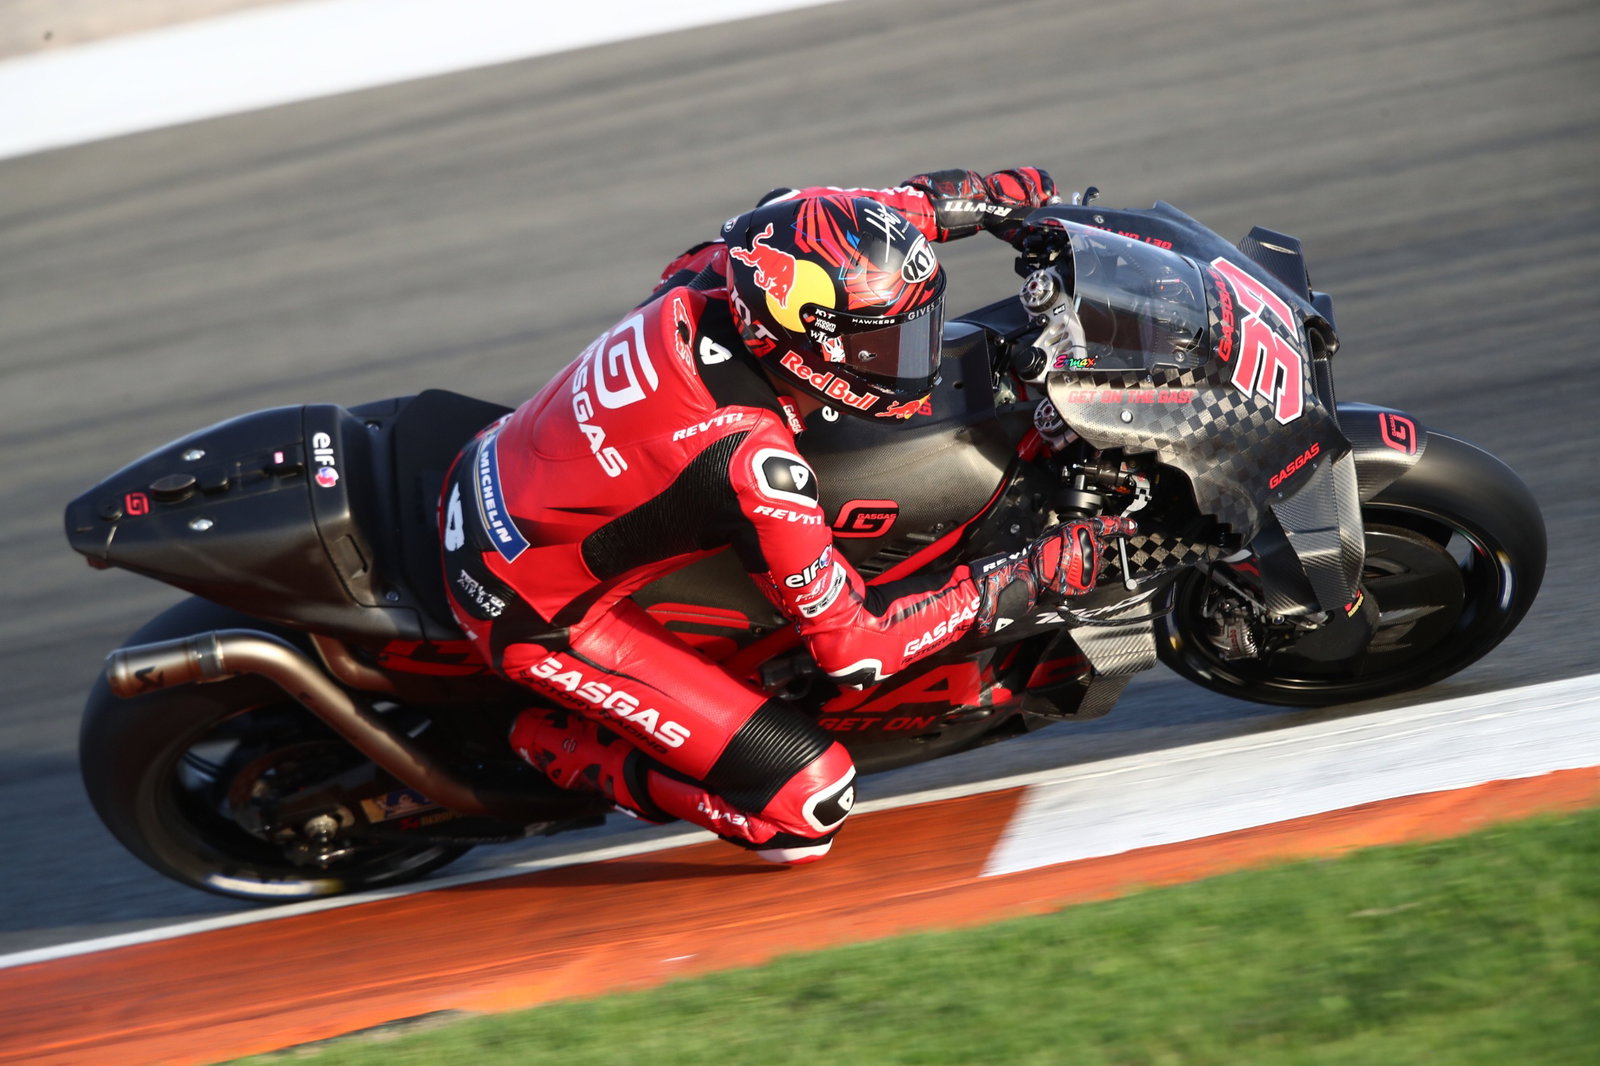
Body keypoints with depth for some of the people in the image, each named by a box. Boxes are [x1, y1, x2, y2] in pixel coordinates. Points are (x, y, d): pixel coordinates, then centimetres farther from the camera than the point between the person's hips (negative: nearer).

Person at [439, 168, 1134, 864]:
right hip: (537, 614, -8)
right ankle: (564, 749, 4)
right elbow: (851, 645, -22)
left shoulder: (714, 275, -15)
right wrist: (1028, 578, -20)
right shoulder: (751, 462, -33)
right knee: (810, 804, -12)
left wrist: (981, 196, 7)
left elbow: (788, 217, 10)